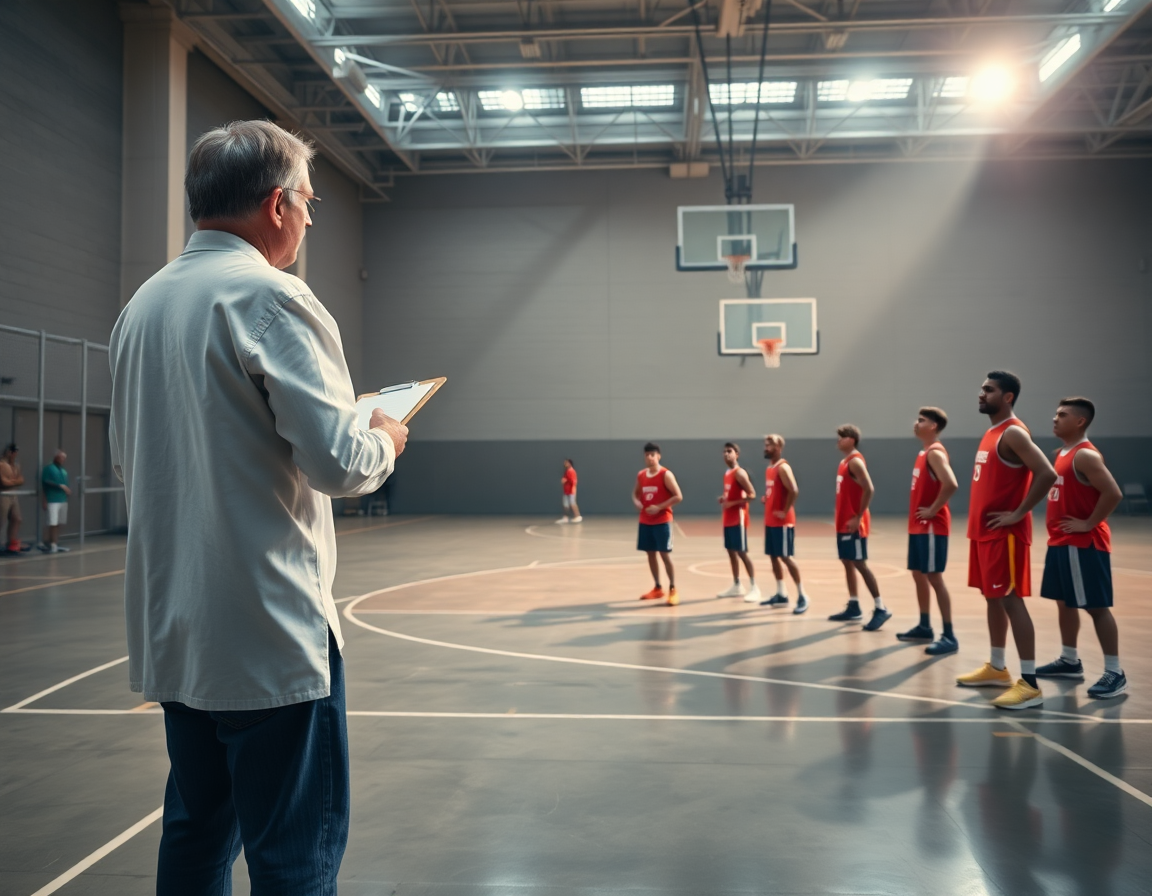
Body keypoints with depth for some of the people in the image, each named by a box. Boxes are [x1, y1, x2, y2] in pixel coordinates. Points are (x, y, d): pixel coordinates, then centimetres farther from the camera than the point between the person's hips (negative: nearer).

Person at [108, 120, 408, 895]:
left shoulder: (142, 305, 10)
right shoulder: (270, 297, -14)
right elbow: (339, 462, -19)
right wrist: (386, 439, 2)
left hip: (173, 628, 8)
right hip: (268, 631, -8)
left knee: (197, 832, 19)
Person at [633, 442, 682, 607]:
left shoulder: (666, 475, -11)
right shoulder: (640, 475, 7)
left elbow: (678, 497, -14)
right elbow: (635, 493, 21)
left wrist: (659, 507, -21)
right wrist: (637, 502, -3)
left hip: (662, 521, -6)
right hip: (645, 521, 6)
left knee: (665, 554, -7)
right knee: (650, 554, 10)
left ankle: (672, 590, 1)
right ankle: (657, 588, 21)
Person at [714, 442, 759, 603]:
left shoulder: (740, 473, -14)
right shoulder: (727, 473, 15)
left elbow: (751, 495, -19)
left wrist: (733, 503, -23)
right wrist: (723, 499, 7)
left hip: (738, 518, -9)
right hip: (728, 519, 9)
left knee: (742, 552, -9)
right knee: (731, 551, 12)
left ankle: (754, 588, -6)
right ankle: (736, 586, 20)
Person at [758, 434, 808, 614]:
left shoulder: (783, 468, -15)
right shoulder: (769, 468, 14)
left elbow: (794, 491, -26)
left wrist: (785, 512, -21)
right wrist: (766, 499, 8)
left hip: (782, 522, -10)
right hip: (770, 521, 10)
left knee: (786, 557, -8)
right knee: (774, 556, 12)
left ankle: (802, 596, -2)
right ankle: (781, 594, 20)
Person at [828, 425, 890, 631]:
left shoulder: (856, 461, -14)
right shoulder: (844, 461, 15)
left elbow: (869, 489, -22)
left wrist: (858, 517, -21)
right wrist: (842, 516, 15)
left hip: (853, 523, -10)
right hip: (843, 522, 10)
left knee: (859, 563, -9)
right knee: (847, 562, 12)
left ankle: (881, 609, -7)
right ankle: (853, 607, 19)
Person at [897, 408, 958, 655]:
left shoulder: (935, 452, -15)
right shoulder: (924, 452, 15)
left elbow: (951, 485, -29)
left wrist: (933, 510, -21)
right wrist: (919, 514, 13)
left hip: (932, 526, -10)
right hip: (918, 526, 10)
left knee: (934, 577, -9)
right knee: (918, 575, 16)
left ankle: (949, 636, -6)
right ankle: (924, 627, 27)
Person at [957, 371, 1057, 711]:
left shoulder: (1014, 433, -15)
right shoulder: (992, 433, 15)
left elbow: (1047, 474, -26)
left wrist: (1018, 513, -21)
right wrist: (978, 522, 15)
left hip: (1005, 533, -10)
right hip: (984, 531, 10)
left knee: (1011, 600, -9)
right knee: (993, 598, 15)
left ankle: (1030, 683, -5)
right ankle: (997, 668, 26)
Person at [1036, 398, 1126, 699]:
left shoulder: (1085, 455, -17)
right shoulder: (1062, 454, 13)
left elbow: (1113, 493, -26)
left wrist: (1089, 523, -19)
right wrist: (1056, 530, 14)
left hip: (1084, 543, -10)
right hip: (1061, 542, 10)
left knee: (1096, 606, -6)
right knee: (1065, 602, 16)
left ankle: (1115, 673, 0)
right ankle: (1069, 661, 27)